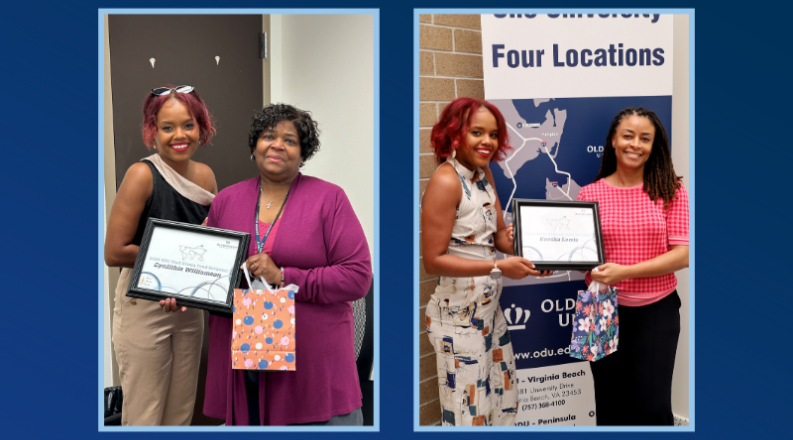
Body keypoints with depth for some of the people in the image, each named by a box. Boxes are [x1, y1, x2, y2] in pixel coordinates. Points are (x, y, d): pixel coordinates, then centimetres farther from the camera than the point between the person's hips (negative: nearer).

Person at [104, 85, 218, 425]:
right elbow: (114, 253, -18)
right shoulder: (142, 175, -14)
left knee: (182, 413, 16)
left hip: (189, 305, 6)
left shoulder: (205, 176, 3)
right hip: (144, 306, -6)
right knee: (144, 416, 3)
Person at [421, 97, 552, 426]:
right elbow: (433, 261, -21)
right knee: (470, 411, 4)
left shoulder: (483, 173, 6)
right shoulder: (445, 181, -20)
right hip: (459, 313, -8)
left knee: (504, 400, 20)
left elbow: (501, 234, 8)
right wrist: (499, 267, -23)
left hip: (490, 307, 8)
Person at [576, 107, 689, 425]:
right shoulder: (590, 194, 1)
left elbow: (681, 255, -8)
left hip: (656, 311, -1)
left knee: (653, 408, -3)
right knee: (610, 407, 10)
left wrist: (623, 271, -18)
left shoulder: (670, 191, -2)